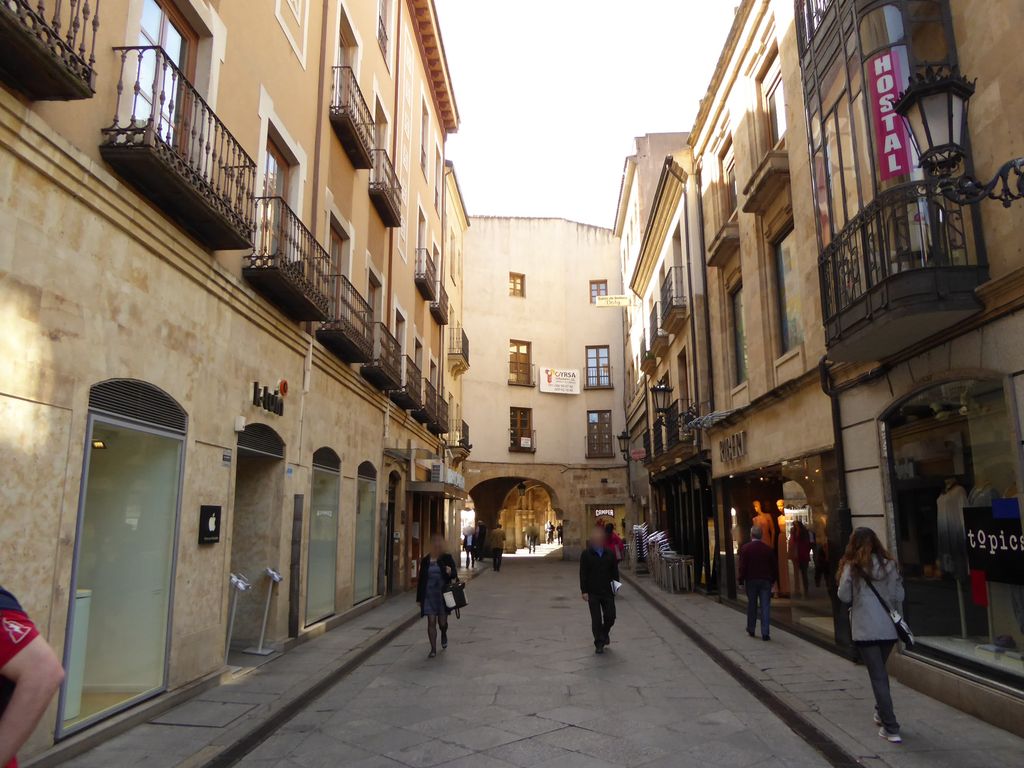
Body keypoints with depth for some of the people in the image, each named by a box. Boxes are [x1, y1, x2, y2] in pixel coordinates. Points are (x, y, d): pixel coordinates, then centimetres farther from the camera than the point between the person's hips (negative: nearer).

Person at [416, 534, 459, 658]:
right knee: (431, 622, 0)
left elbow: (454, 574, -5)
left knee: (442, 622, 6)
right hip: (429, 595, 1)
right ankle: (433, 649, 10)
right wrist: (419, 598, 5)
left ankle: (444, 635, 41)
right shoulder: (426, 560, 2)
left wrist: (450, 572, -30)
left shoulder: (447, 558, -1)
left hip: (443, 594, -1)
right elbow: (421, 579, 6)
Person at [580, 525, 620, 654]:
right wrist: (584, 591, -9)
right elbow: (583, 574, -5)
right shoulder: (586, 555, -4)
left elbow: (615, 571, 11)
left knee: (610, 616, 4)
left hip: (608, 591, 2)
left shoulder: (610, 554, 4)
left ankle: (604, 633, 34)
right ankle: (599, 643, 15)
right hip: (593, 592, -2)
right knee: (596, 619, 3)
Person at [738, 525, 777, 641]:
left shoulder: (745, 548, -7)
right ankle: (765, 633, -3)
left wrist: (741, 580, -1)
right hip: (765, 581, 1)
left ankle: (751, 629, 24)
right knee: (765, 606, 1)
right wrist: (773, 580, 14)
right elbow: (775, 566, 3)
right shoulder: (768, 549, -1)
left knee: (751, 606, 12)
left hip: (751, 580, -1)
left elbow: (742, 566, -8)